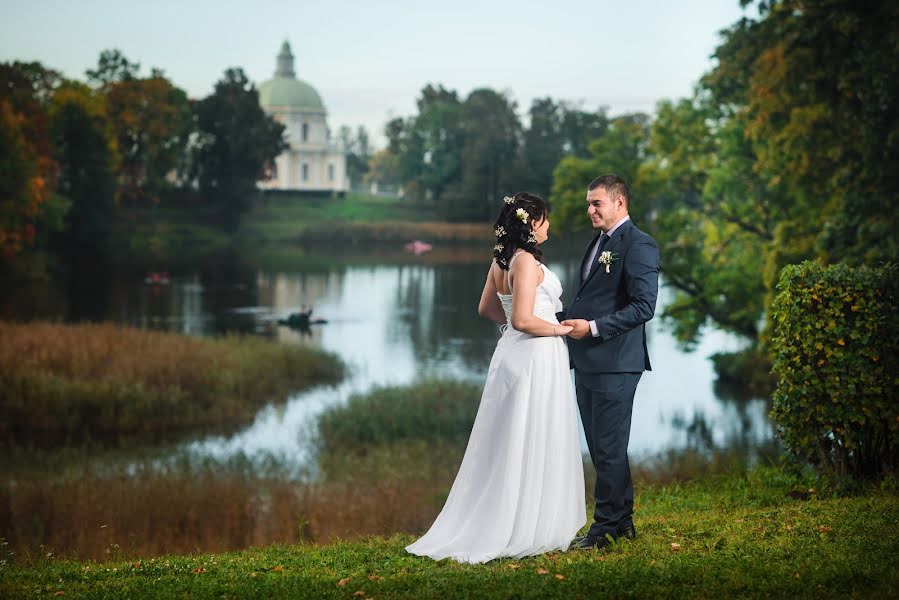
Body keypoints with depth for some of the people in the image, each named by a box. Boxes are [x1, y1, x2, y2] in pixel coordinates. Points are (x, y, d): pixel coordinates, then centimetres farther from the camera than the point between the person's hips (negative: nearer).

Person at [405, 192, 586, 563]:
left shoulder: (501, 260, 9)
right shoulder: (526, 261, -18)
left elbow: (487, 309, 21)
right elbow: (523, 320, -24)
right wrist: (559, 329, -10)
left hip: (513, 354, 9)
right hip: (536, 357, -9)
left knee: (507, 445, 13)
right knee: (533, 446, -1)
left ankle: (490, 527, 18)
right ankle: (528, 531, 5)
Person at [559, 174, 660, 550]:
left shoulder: (638, 245, -10)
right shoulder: (598, 244, 19)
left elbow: (644, 306, -18)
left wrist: (593, 327, -21)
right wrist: (565, 319, 7)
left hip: (614, 363, -9)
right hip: (587, 362, 9)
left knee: (609, 448, -2)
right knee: (601, 448, 14)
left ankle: (605, 528, 5)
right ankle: (622, 521, 24)